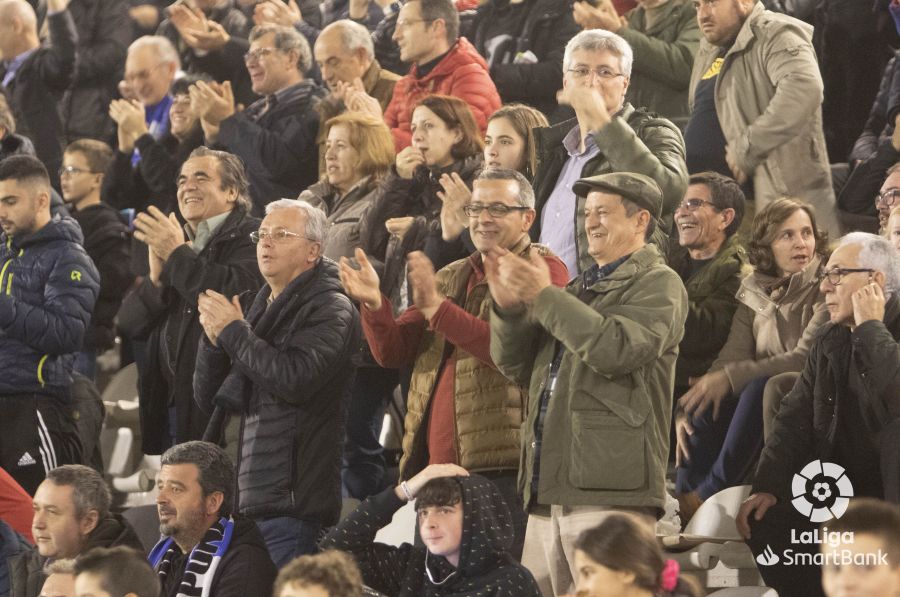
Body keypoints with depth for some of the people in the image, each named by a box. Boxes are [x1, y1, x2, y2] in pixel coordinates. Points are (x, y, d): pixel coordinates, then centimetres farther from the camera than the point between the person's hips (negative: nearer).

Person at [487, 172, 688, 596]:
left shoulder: (658, 284, 2)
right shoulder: (581, 287, 26)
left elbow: (619, 349, -17)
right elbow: (516, 367, 21)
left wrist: (544, 296, -14)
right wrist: (509, 308, 2)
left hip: (608, 489, -8)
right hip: (548, 489, 8)